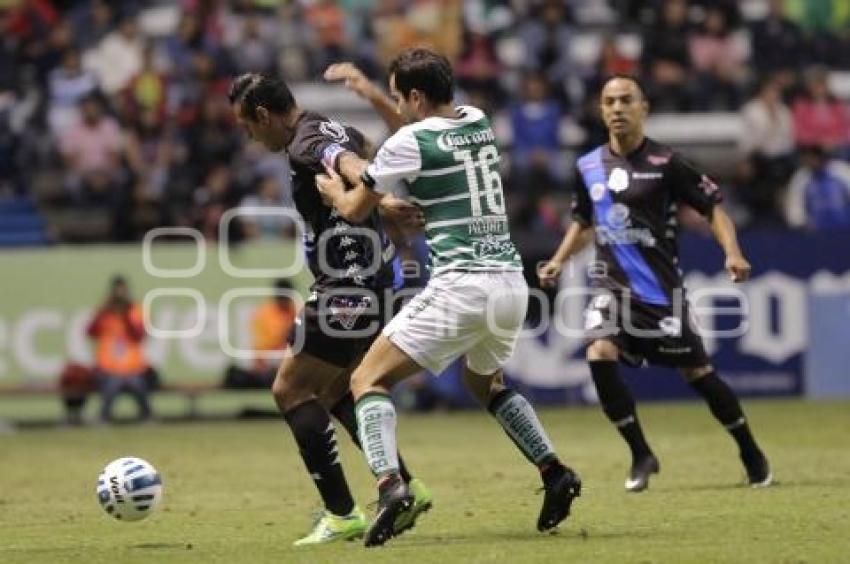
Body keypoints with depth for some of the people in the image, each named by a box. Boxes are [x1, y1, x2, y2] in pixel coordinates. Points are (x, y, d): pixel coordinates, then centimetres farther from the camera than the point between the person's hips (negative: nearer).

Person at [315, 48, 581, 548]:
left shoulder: (409, 142, -6)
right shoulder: (478, 122, 13)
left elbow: (355, 210, 7)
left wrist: (334, 190, 30)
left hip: (461, 286, -7)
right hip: (512, 282, 7)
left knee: (369, 379, 0)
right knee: (485, 380, 33)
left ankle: (390, 484, -22)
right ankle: (555, 474, 20)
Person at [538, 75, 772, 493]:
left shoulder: (665, 163, -9)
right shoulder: (588, 168, 6)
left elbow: (712, 206, -5)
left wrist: (732, 253, -20)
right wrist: (558, 261, 10)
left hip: (660, 288, -3)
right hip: (611, 284, 3)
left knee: (696, 371, 1)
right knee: (599, 355, -21)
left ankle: (751, 454, 23)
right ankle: (641, 456, -5)